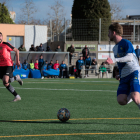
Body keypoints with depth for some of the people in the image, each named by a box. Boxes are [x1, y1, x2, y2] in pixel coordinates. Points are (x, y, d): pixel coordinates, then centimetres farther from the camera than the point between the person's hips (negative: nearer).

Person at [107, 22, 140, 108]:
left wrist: (115, 60, -32)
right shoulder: (115, 48, 22)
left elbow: (129, 58, -20)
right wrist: (119, 74, 19)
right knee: (121, 100, -13)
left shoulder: (126, 43, -3)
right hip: (124, 77, 7)